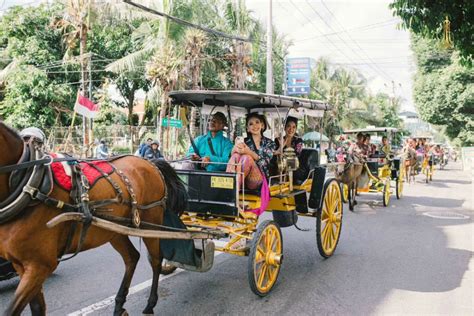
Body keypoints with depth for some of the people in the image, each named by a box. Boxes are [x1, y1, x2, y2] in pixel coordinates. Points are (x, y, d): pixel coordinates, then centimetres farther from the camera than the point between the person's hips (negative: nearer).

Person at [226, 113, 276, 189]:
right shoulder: (244, 142, 17)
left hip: (259, 179, -2)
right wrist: (235, 148, -28)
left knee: (246, 157, -29)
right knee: (236, 155, -26)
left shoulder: (270, 143, 11)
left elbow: (264, 162, -8)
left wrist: (249, 152, -27)